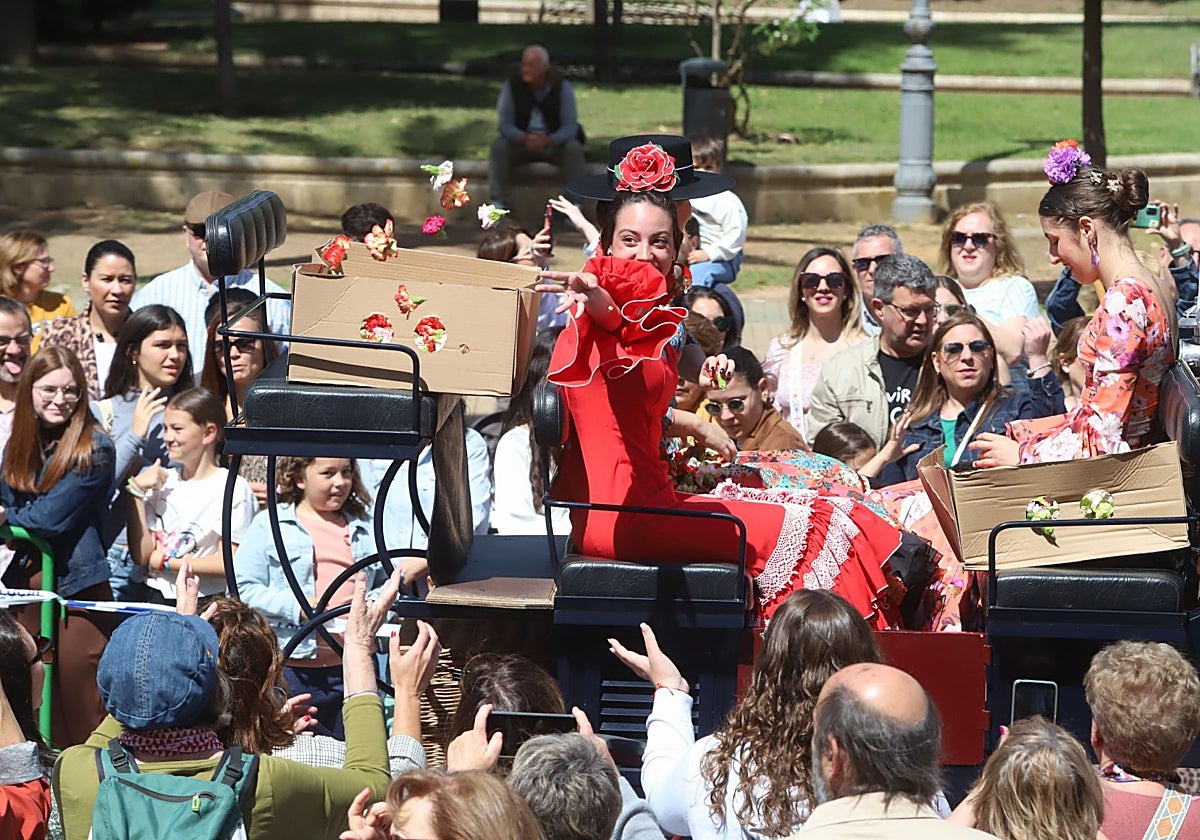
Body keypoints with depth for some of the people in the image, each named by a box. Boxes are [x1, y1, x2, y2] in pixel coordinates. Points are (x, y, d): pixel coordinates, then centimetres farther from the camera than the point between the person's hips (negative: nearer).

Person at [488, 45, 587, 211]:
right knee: (498, 146, -27)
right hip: (521, 142, 1)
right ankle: (499, 203, -25)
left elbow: (570, 126, -15)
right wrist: (524, 138, -33)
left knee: (574, 148, -31)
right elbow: (505, 124, -10)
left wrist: (549, 140, -36)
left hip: (554, 143, -1)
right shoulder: (512, 86, -9)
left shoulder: (562, 87, -11)